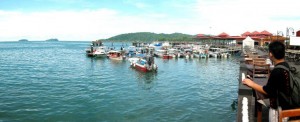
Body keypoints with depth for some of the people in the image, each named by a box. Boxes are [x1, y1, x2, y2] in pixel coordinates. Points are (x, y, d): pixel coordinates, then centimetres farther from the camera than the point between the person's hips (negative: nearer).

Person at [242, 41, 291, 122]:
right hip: (286, 106, 9)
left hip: (279, 109, -8)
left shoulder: (277, 71, -27)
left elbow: (267, 91, -21)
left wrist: (251, 84, -13)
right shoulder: (286, 65, 1)